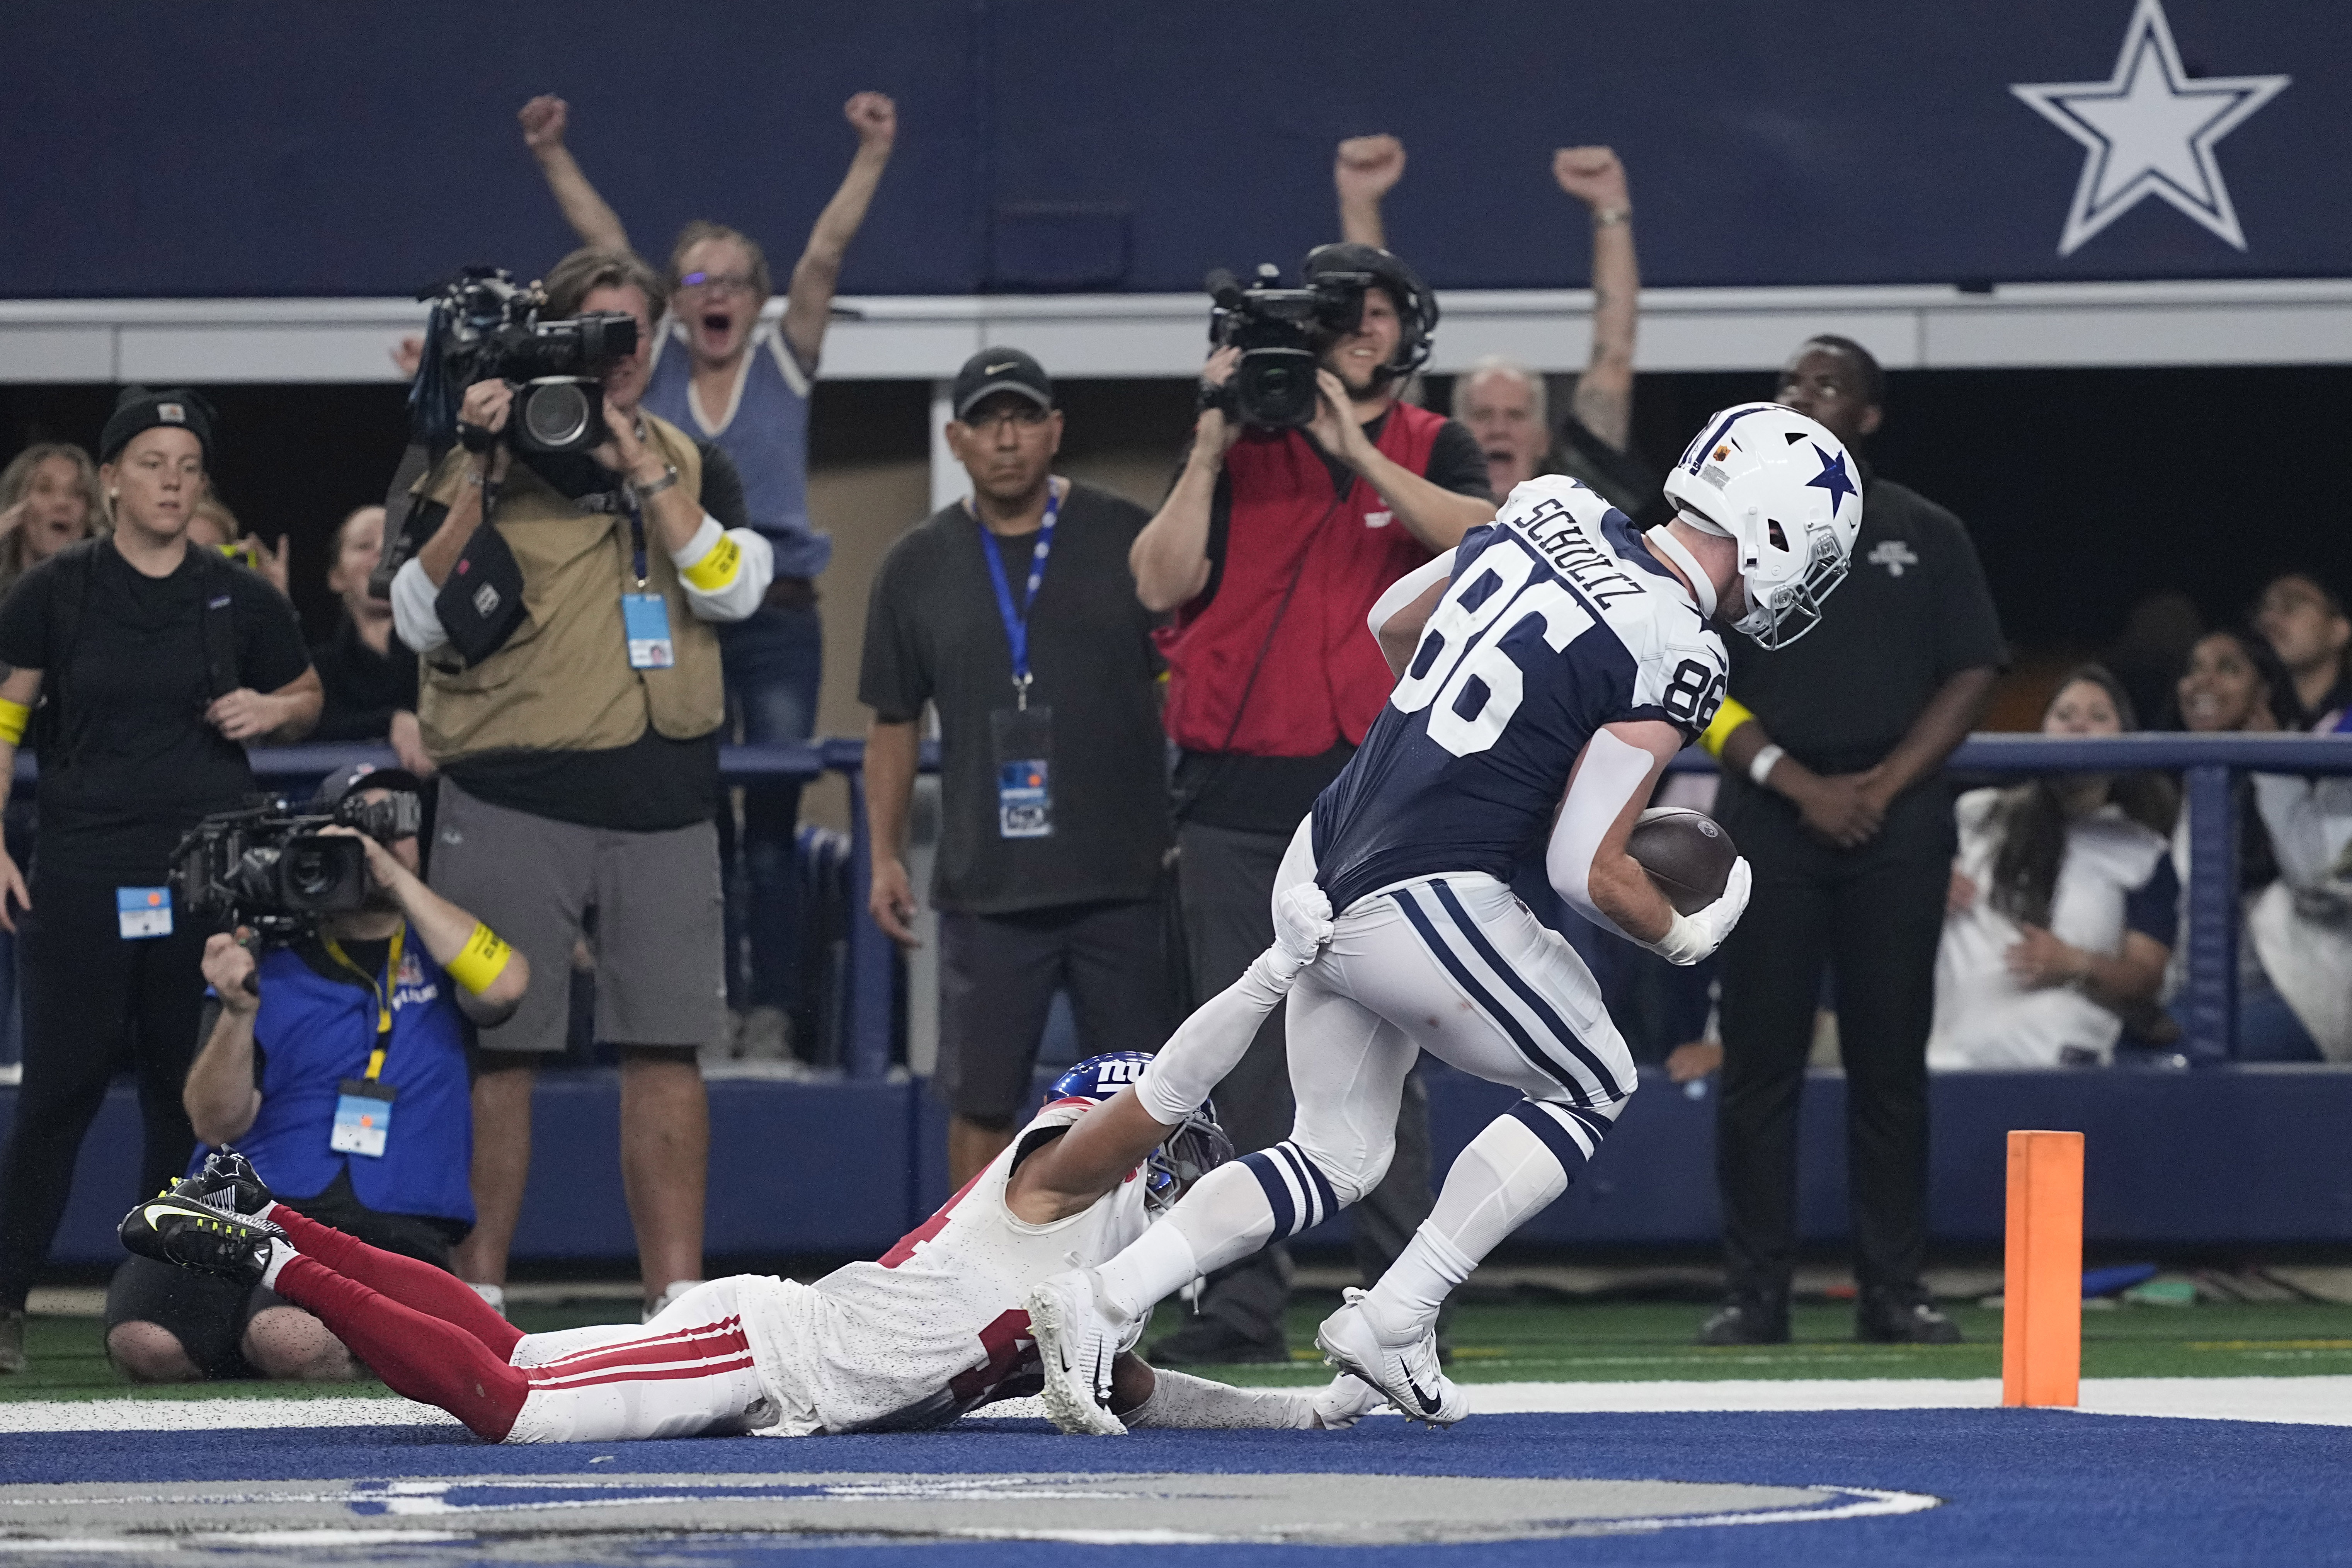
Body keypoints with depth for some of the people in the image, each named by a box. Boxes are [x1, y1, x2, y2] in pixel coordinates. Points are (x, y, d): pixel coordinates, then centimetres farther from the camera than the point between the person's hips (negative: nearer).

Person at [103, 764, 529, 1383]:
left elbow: (502, 986, -10)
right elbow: (217, 1125, 3)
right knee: (145, 1343, -26)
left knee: (292, 1341, -34)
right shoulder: (267, 965, 13)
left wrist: (398, 883, -9)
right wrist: (238, 1011, -14)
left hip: (389, 1232, -2)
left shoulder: (440, 948, 15)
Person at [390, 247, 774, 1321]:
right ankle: (475, 1301, 3)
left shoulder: (690, 465, 13)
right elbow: (423, 620, -6)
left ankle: (677, 1300, 4)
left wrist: (638, 465, -11)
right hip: (510, 802, -2)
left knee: (666, 1051, 1)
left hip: (661, 806, 2)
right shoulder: (482, 458, 4)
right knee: (494, 1050, -2)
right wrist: (478, 475, -13)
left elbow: (732, 587, -4)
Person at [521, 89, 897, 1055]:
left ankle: (771, 1010, 0)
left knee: (772, 828, -2)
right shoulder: (657, 367, 8)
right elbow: (606, 250, 5)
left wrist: (872, 157, -10)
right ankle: (711, 1004, 6)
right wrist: (552, 158, 2)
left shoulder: (784, 363, 6)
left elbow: (824, 256, -2)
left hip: (778, 620, -1)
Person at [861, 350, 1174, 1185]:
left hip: (1124, 876, -1)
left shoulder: (1127, 538, 3)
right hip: (987, 887, 1)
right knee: (981, 1100, 1)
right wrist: (886, 856, 7)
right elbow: (894, 724, 14)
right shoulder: (918, 566, 8)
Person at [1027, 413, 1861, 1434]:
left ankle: (1101, 1302, 6)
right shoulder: (1672, 657, -15)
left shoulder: (1553, 514, 7)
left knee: (1337, 1159, 18)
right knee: (1591, 1090, 15)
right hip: (1421, 914, -8)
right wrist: (1683, 935, 4)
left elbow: (1392, 624, 23)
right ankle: (1392, 1323, 9)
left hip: (1318, 872, 8)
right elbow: (1587, 871, -16)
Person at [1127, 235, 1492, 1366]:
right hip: (1239, 799, 1)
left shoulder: (1431, 453, 9)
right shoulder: (1238, 452, 11)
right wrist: (1212, 445, -7)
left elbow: (1484, 539, -13)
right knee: (1242, 1060, 0)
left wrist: (1355, 450, -16)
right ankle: (1244, 1303, 2)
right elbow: (1162, 583, -1)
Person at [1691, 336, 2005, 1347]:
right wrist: (1801, 784, -10)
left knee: (1891, 1061, 0)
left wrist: (1884, 785, -8)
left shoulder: (1927, 536, 12)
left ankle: (1893, 1291, 3)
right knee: (1760, 1058, -3)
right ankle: (1756, 1292, -1)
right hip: (1769, 813, 0)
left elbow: (1971, 677, 6)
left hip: (1898, 818, 0)